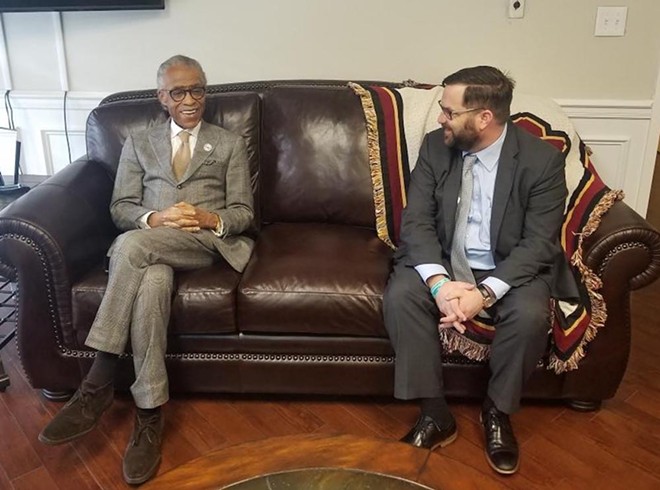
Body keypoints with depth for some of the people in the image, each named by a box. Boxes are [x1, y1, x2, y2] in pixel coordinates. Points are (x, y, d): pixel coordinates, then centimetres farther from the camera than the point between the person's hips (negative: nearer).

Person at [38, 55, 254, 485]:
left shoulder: (231, 144, 19)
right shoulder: (138, 144, 23)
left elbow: (243, 213, 10)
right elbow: (120, 208, 12)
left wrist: (211, 219, -13)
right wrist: (154, 218, -11)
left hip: (206, 243, -2)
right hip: (148, 244, 2)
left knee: (132, 245, -35)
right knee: (152, 281, -38)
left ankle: (98, 385, -32)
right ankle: (150, 416, -32)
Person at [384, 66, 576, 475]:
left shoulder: (542, 160, -14)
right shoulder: (435, 147, -6)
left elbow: (538, 243, -17)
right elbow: (417, 221, -10)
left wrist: (485, 293, -31)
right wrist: (439, 282, -28)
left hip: (509, 268, -2)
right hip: (442, 260, 2)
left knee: (531, 315, -31)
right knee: (400, 295, -26)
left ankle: (497, 412, -2)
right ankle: (435, 412, -11)